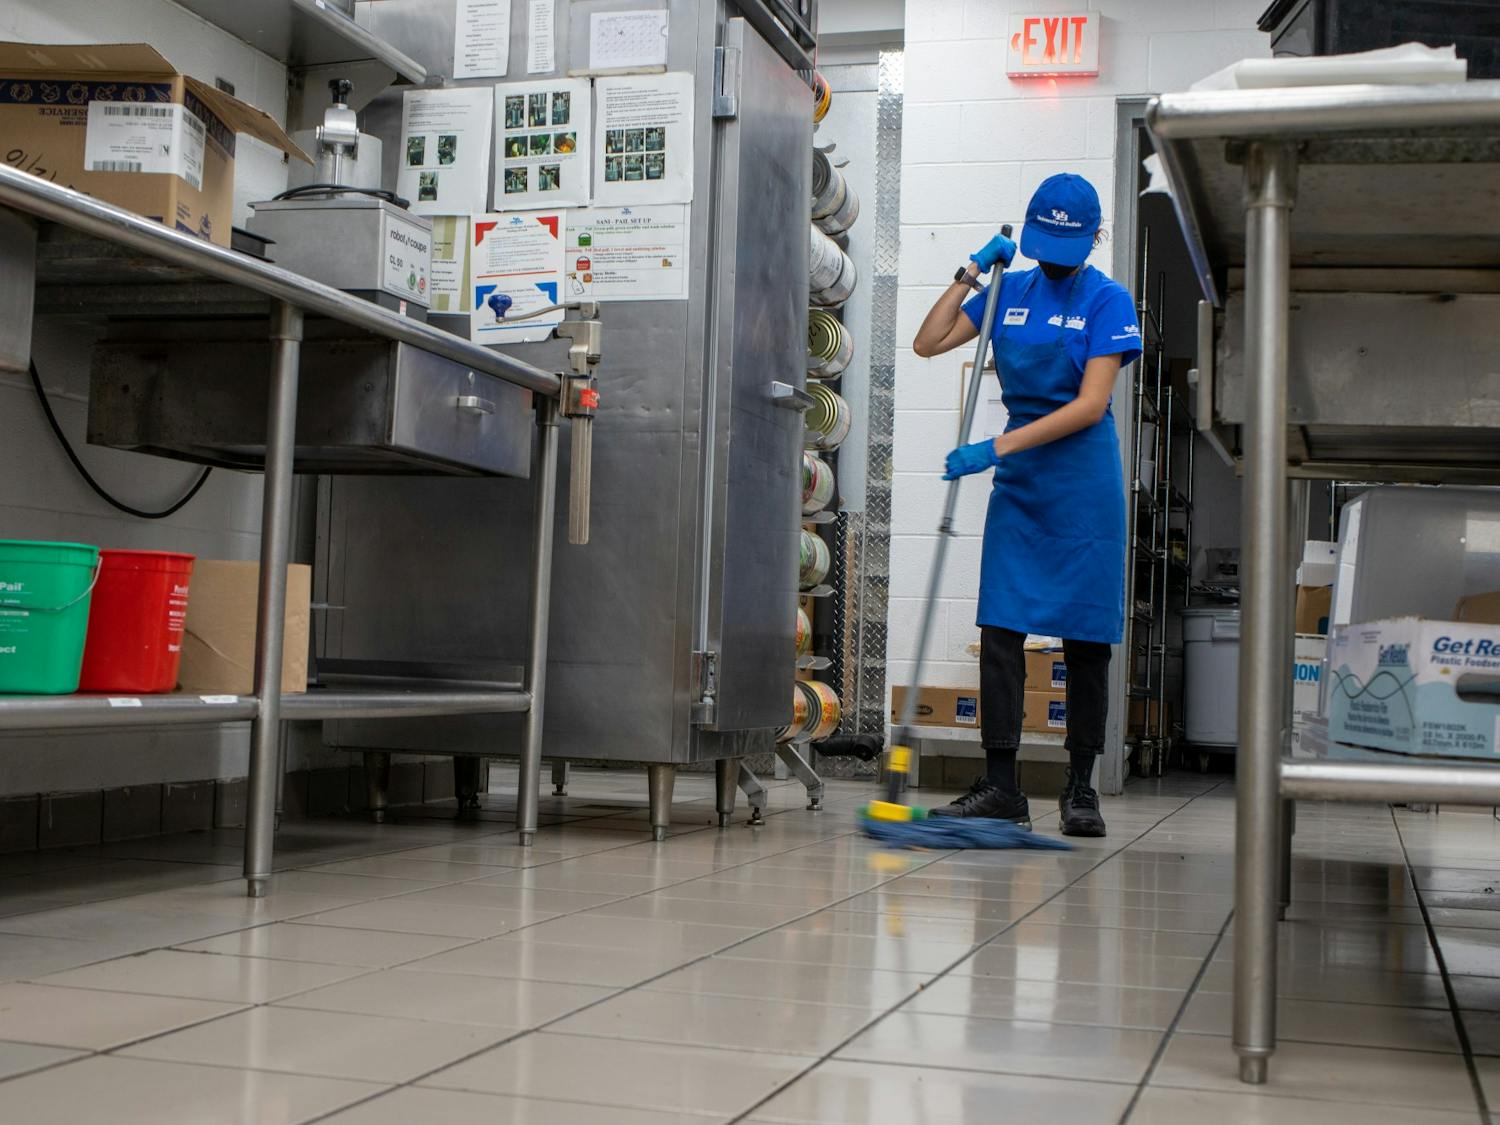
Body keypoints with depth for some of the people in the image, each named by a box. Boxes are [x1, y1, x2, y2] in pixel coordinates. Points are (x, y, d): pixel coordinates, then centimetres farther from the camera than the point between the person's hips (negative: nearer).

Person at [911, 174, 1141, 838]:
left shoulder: (1107, 302, -5)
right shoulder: (1010, 291, 9)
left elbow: (1090, 405, -14)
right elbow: (927, 343, 10)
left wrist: (996, 448, -19)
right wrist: (972, 273, 1)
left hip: (1083, 486, -3)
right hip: (1018, 483, 4)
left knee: (1085, 640, 2)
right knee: (1000, 631, -3)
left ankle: (1080, 789, 11)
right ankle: (1000, 786, 2)